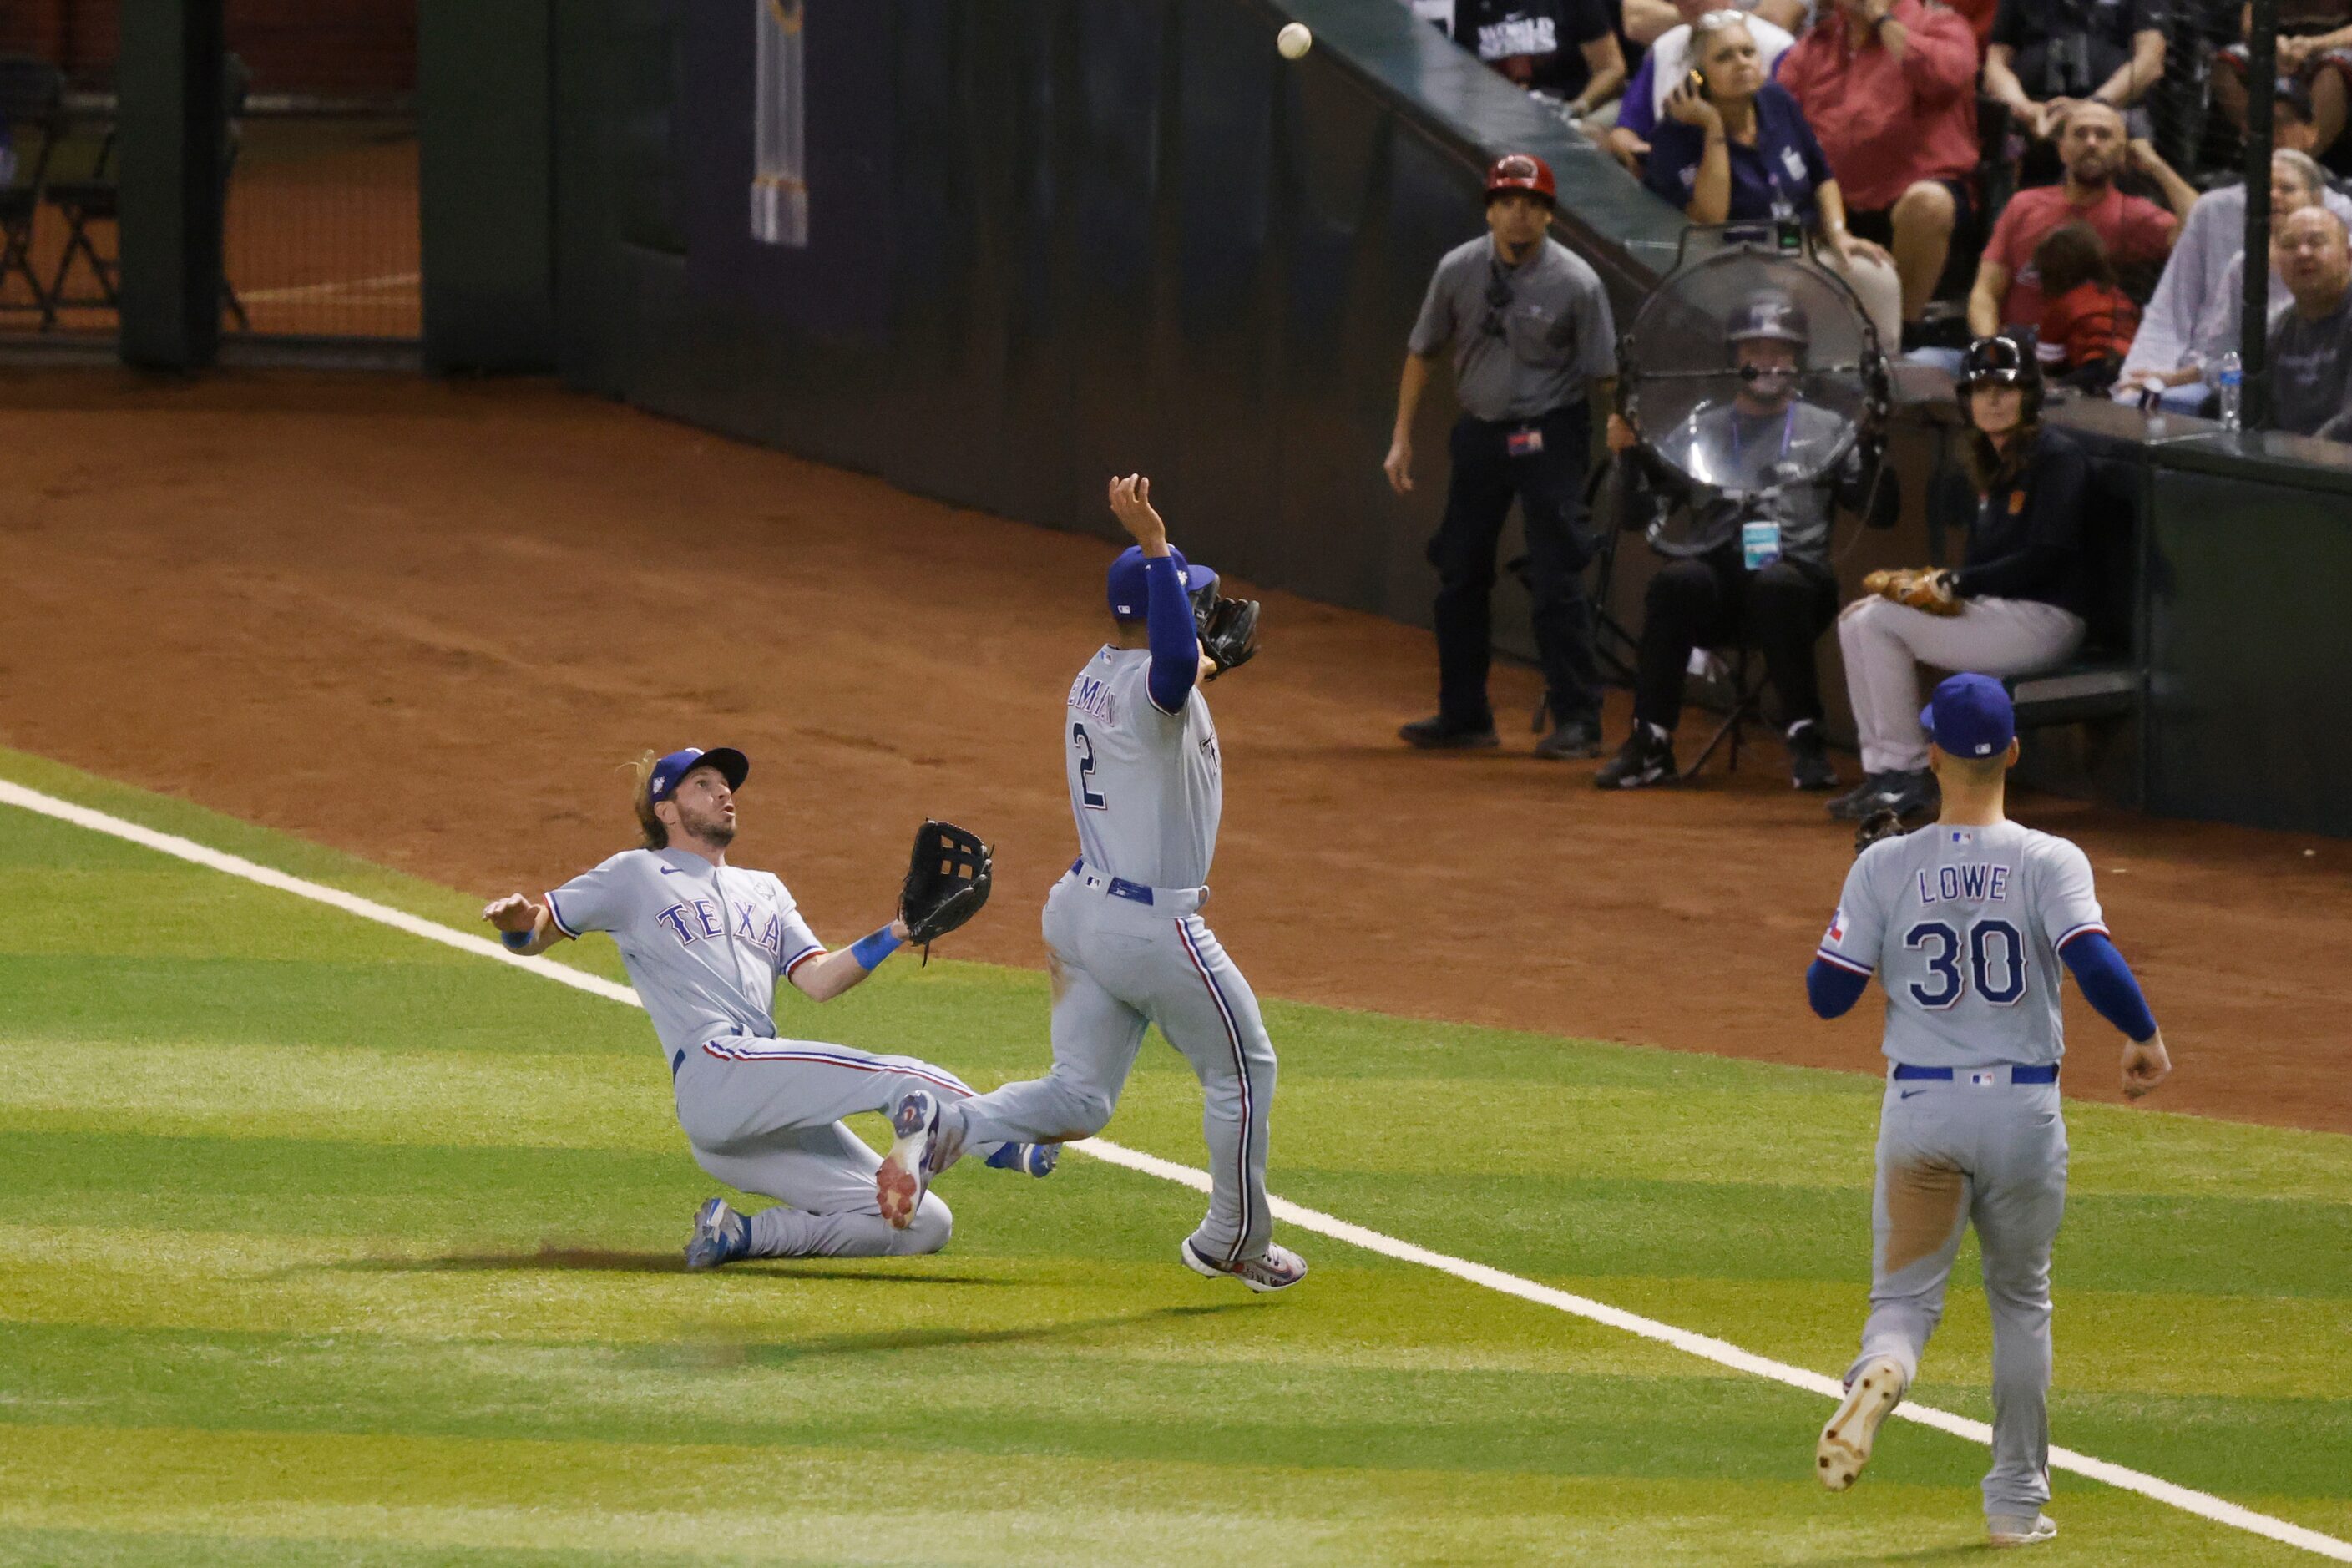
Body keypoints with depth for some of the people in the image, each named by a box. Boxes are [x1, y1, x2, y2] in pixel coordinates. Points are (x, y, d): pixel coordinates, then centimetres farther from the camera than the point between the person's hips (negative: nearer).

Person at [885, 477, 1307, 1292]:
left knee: (1078, 1099, 8)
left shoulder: (1095, 676, 8)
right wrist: (1154, 544, -51)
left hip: (1080, 910, 8)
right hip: (1154, 926, -8)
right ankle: (1234, 1242, 25)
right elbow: (1174, 660, -46)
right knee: (1243, 1071, 13)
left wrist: (1193, 672, 50)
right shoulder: (1155, 685, -20)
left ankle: (947, 1121, -17)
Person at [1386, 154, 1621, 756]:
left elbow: (1604, 374, -7)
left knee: (1556, 578, -9)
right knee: (1460, 573, 9)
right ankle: (1464, 716, 20)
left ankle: (1578, 721, -3)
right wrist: (1402, 439, 8)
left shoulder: (1575, 283, -11)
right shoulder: (1458, 271, -1)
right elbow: (1421, 352, 9)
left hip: (1548, 436, -5)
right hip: (1480, 431, 5)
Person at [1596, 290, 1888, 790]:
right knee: (1675, 581, -32)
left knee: (1776, 586, -37)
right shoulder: (1698, 433, 19)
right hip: (1721, 579, 2)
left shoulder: (1828, 430, 15)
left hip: (1797, 575, -1)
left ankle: (1806, 743, -31)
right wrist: (1629, 453, -6)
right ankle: (1650, 744, -28)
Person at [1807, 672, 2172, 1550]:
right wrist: (2146, 1040, -5)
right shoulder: (2050, 862, -9)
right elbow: (2093, 961, -22)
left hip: (1921, 1113, 0)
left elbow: (1826, 994, -3)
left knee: (1906, 1293, 7)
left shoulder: (1886, 868, -4)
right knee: (2021, 1302, 17)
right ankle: (2016, 1501, 20)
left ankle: (1880, 1375, -30)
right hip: (2025, 1108, 0)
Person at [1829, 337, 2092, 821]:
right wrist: (1937, 584, -3)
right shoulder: (1995, 465, 17)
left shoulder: (2057, 457, -12)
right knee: (1857, 619, 4)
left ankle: (1910, 774, -13)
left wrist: (1958, 584, -16)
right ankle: (1880, 772, -1)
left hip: (2045, 620, -10)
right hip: (1995, 611, 10)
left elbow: (2045, 559, -20)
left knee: (1880, 621, -17)